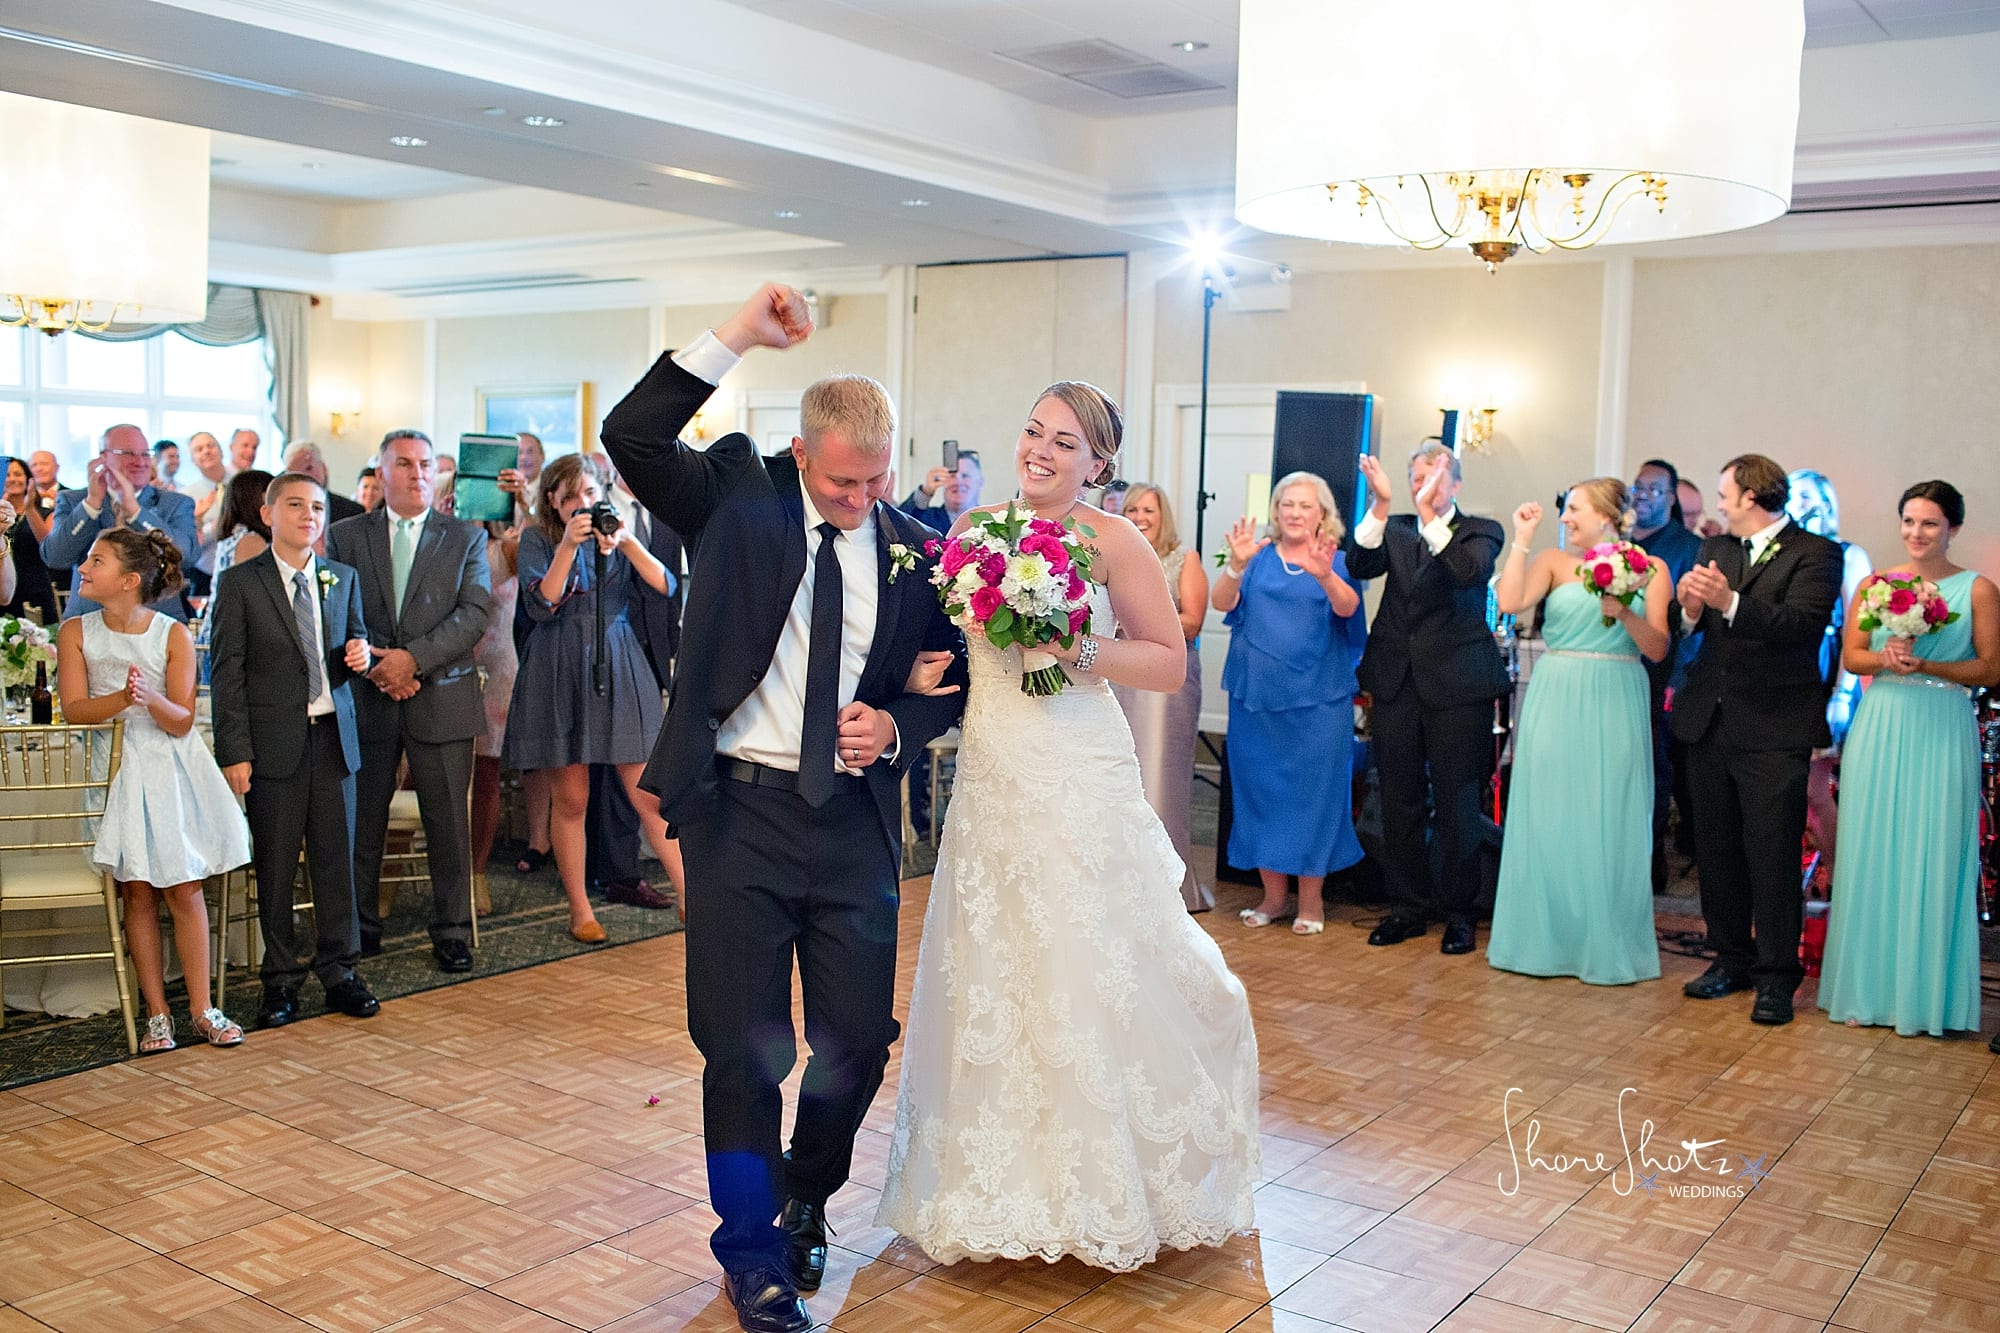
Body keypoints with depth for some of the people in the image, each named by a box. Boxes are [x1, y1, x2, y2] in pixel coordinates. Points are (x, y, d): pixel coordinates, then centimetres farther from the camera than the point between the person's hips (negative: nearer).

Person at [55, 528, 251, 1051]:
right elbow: (74, 709, -9)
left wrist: (151, 698, -28)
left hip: (170, 769, -1)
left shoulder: (174, 635, -4)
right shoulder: (76, 632, 0)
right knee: (139, 893, 0)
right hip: (113, 769, 1)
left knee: (184, 890, -2)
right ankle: (156, 1014, 8)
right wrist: (122, 699, -28)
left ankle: (201, 1010, 6)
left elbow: (181, 722, -7)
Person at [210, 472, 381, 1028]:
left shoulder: (343, 577, 11)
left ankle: (340, 971, 16)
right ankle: (281, 979, 15)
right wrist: (235, 752, -9)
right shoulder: (240, 582, -1)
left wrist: (360, 654, -4)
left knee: (336, 859, 6)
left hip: (334, 736, 3)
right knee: (275, 866, 4)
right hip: (273, 742, -3)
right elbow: (226, 674, -3)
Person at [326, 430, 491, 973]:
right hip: (366, 699, 1)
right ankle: (359, 928, 20)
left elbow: (473, 614, -4)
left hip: (442, 699, -1)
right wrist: (376, 666, -11)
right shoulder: (345, 536, 9)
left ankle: (451, 932, 14)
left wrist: (414, 658, -15)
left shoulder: (467, 537, 6)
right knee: (361, 822, 7)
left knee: (448, 822, 3)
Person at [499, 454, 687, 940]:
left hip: (618, 668, 1)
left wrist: (627, 542, -17)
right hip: (560, 672, -1)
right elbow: (542, 606, -10)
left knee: (650, 797, -3)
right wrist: (568, 546, -18)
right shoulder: (536, 540, 4)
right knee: (571, 800, 4)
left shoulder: (618, 534, 10)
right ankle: (579, 910, 16)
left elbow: (664, 585, -4)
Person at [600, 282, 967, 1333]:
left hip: (856, 822, 2)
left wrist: (899, 722, -7)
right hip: (740, 810, -2)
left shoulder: (914, 548, 5)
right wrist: (735, 338, -18)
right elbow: (631, 438, -15)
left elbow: (952, 679, 14)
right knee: (742, 1047, 4)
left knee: (859, 1039, 8)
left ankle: (807, 1198, 38)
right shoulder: (738, 496, -1)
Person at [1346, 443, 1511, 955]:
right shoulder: (1392, 530, 10)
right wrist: (1380, 507, -21)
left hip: (1457, 686, -3)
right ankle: (1408, 907, 23)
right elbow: (1359, 566, -9)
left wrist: (1431, 516, -25)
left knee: (1457, 805, 2)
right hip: (1397, 683, 3)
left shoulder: (1480, 531, 2)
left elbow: (1470, 572, -18)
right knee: (1401, 805, 10)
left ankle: (1458, 912, 15)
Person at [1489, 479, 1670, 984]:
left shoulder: (1650, 569, 4)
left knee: (1609, 823, 4)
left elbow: (1658, 650, 0)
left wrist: (1626, 613, -17)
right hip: (1556, 701, 0)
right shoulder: (1553, 561, 4)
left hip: (1615, 707, 0)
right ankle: (1544, 940, 14)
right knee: (1549, 819, 4)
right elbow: (1510, 602, -13)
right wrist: (1522, 540, -8)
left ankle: (1607, 946, 15)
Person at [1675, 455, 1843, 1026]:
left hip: (1774, 728, -6)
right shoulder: (1715, 549, 13)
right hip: (1710, 721, 6)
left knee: (1772, 854, -4)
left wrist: (1730, 603, -32)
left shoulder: (1815, 554, -5)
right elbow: (1688, 628, 5)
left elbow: (1803, 623, -21)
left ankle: (1776, 976, 6)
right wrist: (1690, 608, -18)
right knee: (1715, 848, 12)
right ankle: (1731, 958, 25)